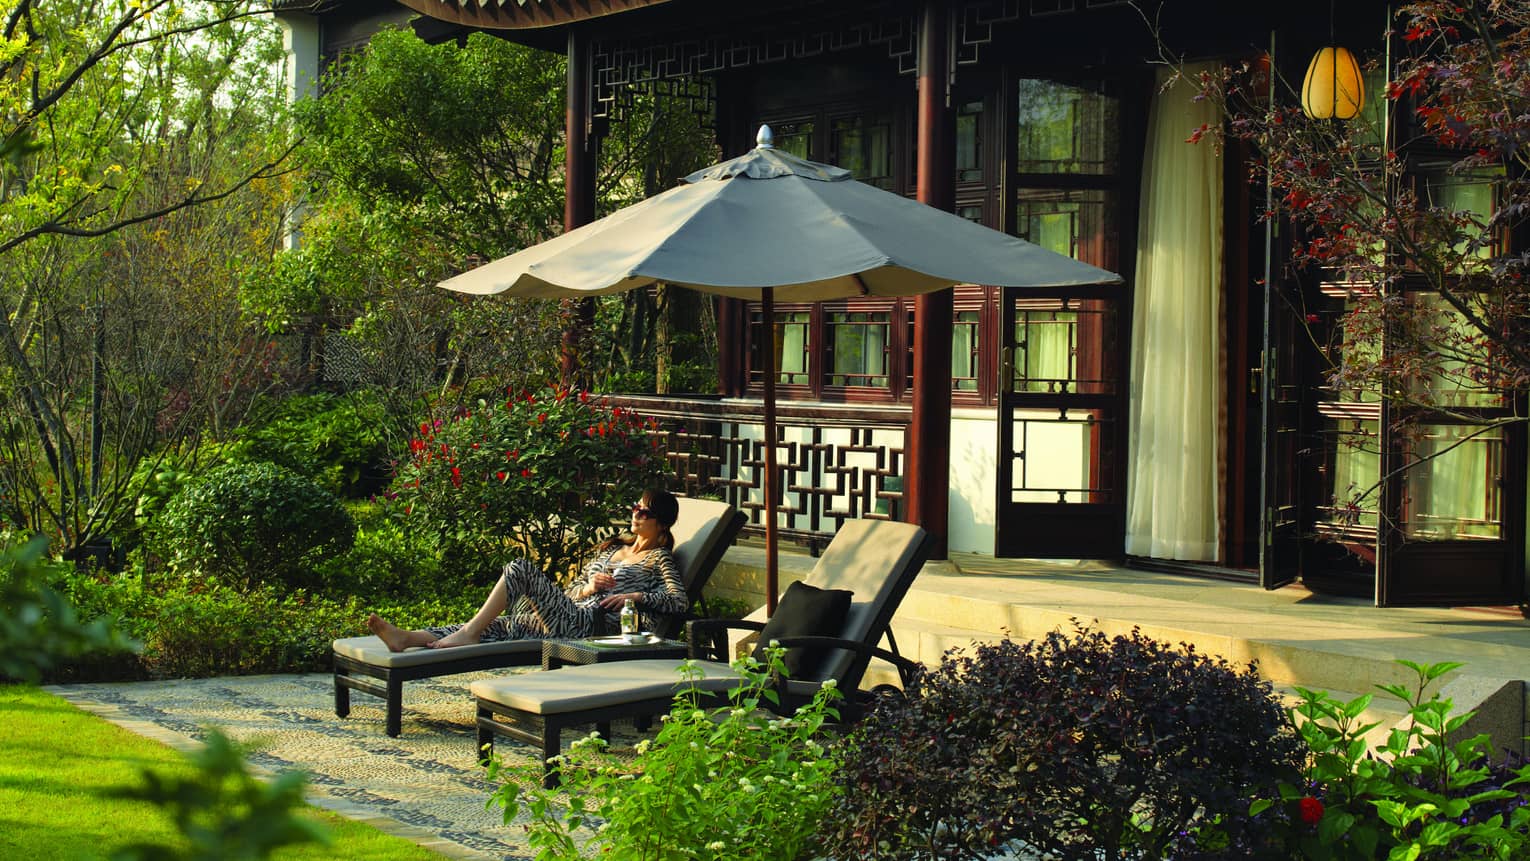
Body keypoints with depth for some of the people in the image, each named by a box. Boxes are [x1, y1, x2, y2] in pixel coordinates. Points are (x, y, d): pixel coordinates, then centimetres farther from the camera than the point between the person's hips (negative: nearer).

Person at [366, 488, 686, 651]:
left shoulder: (659, 558, 9)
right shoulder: (612, 548, 30)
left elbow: (680, 601, -7)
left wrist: (636, 596, -13)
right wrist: (587, 588, 4)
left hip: (592, 623, -7)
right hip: (570, 615, 7)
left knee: (520, 569, -22)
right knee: (494, 627, -14)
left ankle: (468, 633, -24)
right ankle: (407, 638, -29)